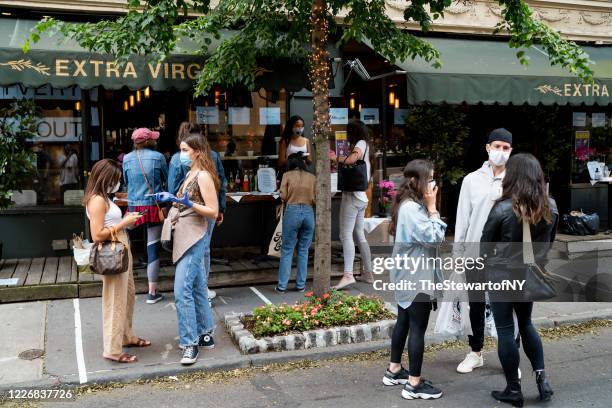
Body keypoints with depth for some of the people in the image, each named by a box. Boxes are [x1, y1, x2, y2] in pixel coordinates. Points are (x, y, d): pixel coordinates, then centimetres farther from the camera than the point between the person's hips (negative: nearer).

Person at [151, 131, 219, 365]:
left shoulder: (204, 176, -13)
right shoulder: (190, 174, 15)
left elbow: (213, 212, -16)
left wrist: (188, 204, -28)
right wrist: (171, 199, 8)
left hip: (195, 237, -10)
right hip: (185, 236, 10)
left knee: (182, 290, -13)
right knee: (196, 288, 15)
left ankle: (190, 343, -7)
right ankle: (205, 335, 25)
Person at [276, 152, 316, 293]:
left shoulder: (287, 175, 2)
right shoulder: (312, 177, 8)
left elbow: (283, 196, -3)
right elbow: (316, 199, 4)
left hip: (292, 211, -2)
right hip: (309, 212, 2)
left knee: (287, 250, 5)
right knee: (303, 250, 12)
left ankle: (282, 286, 6)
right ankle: (301, 285, 15)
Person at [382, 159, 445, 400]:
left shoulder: (410, 205, 11)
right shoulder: (412, 208, -22)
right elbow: (434, 238, -22)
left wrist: (428, 207, 6)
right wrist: (432, 207, -16)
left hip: (408, 276, 11)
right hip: (416, 277, -11)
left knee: (404, 321, 18)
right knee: (418, 328, -5)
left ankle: (394, 370, 30)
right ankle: (414, 384, 2)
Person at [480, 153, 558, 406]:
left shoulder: (502, 209, -20)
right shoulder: (550, 207, -4)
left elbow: (484, 246, -6)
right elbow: (548, 243, 11)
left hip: (502, 276, -5)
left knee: (506, 331, 6)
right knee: (526, 324, 24)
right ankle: (541, 376, 16)